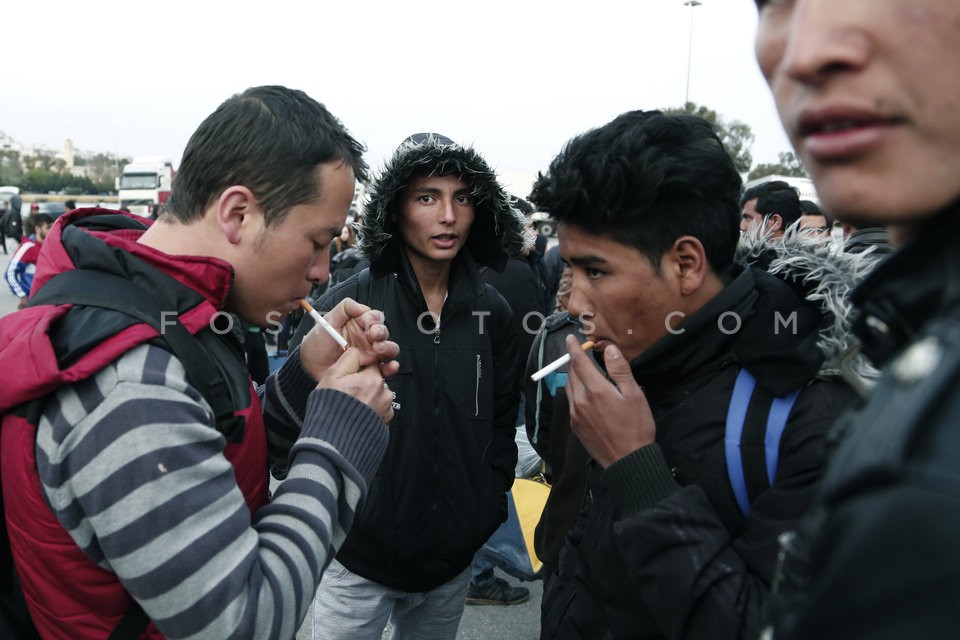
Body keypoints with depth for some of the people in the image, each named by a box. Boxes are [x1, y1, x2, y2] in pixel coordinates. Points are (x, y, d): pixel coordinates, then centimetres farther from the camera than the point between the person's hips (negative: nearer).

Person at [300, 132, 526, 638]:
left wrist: (490, 503, 2)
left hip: (455, 559, 5)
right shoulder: (344, 307, -14)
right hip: (358, 560, -4)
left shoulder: (492, 313, -1)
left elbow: (501, 422, 8)